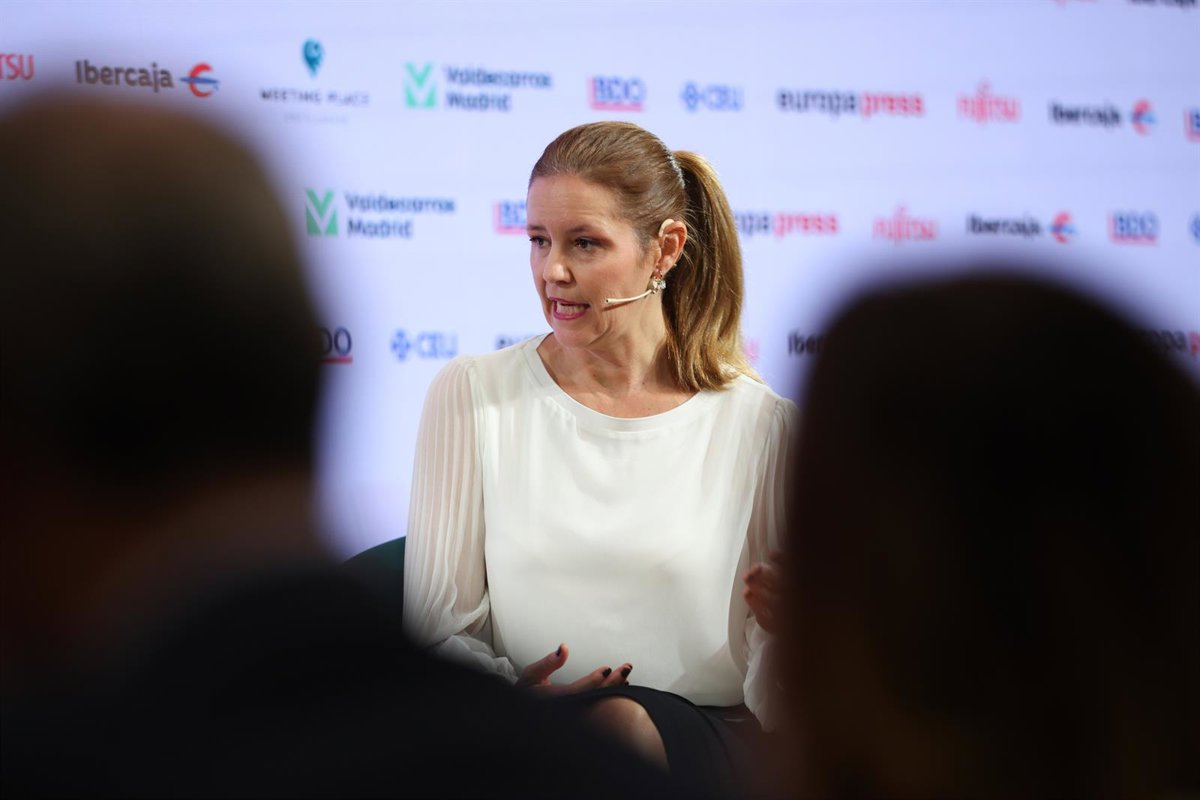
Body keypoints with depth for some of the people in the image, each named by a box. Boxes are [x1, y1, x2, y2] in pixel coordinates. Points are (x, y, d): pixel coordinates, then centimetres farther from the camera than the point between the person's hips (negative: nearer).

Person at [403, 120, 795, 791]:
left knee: (623, 723, -35)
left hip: (699, 741, 1)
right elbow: (437, 625, 5)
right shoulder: (472, 395, 7)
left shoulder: (760, 426, 4)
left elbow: (775, 659, 6)